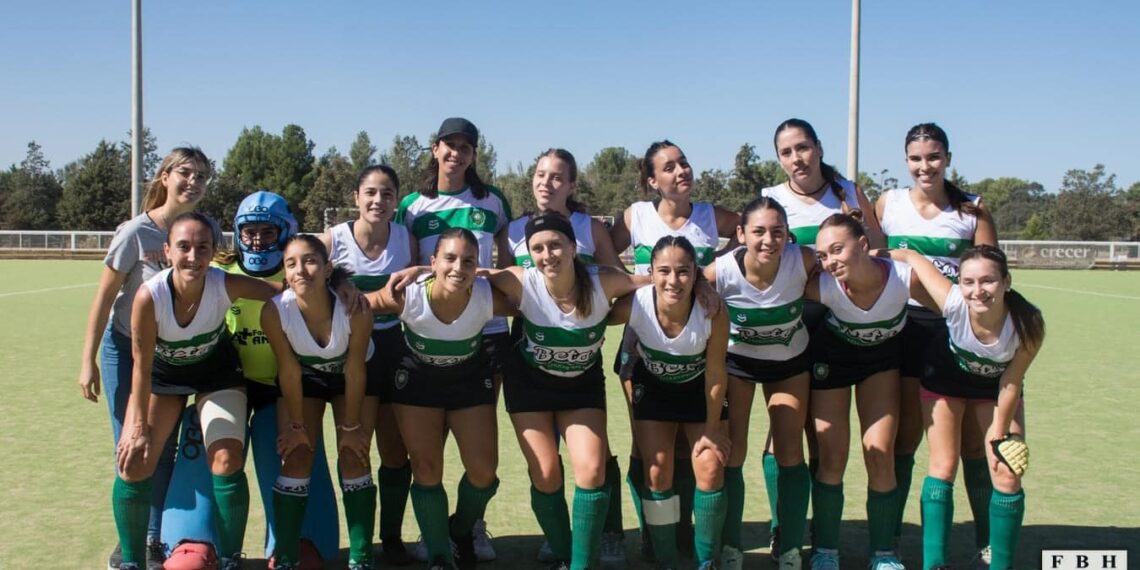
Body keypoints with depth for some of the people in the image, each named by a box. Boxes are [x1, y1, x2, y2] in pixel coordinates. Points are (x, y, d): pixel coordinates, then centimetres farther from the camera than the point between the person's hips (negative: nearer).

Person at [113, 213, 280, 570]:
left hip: (216, 371, 0)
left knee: (227, 460, -14)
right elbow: (142, 365, -21)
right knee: (134, 460, -8)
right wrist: (139, 427, -15)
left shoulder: (226, 285, -32)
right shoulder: (149, 296, -32)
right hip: (162, 373, 0)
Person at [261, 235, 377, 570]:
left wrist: (350, 426, -15)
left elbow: (355, 371, -24)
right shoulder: (275, 312, -32)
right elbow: (289, 372, -20)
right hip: (304, 377, 1)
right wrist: (296, 425, -11)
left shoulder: (355, 308, -36)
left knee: (354, 457, -7)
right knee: (296, 457, -6)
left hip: (352, 376, -1)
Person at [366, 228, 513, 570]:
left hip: (470, 378, 1)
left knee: (483, 471, -2)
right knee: (426, 471, -3)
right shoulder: (407, 296, -31)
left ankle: (462, 532, 31)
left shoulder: (489, 298, -30)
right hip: (418, 378, -1)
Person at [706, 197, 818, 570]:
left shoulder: (803, 261, -28)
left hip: (790, 360, 1)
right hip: (737, 359, -1)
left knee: (790, 453, 3)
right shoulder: (721, 272, -31)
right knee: (731, 454, 0)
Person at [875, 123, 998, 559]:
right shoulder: (888, 203, 4)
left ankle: (987, 544, 17)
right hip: (905, 326, 1)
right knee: (904, 436, 7)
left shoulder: (972, 210, 1)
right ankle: (887, 539, 17)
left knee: (973, 439, 5)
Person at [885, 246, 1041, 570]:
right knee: (943, 468, -5)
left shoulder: (1028, 324, -34)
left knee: (1008, 477, -4)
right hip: (946, 376, -1)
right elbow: (911, 256, -23)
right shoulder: (953, 304, -38)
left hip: (996, 385, 1)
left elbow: (1011, 382, -18)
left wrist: (998, 434, -10)